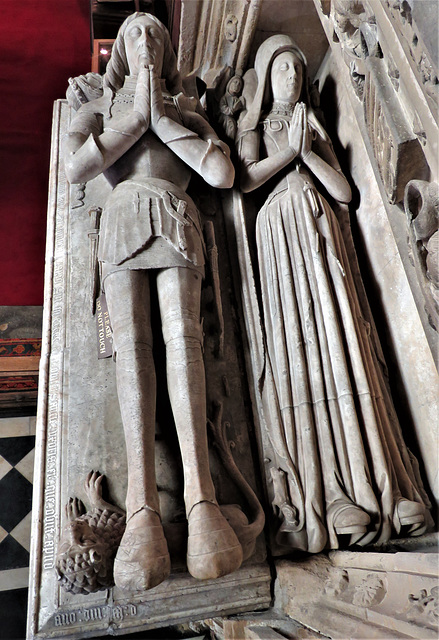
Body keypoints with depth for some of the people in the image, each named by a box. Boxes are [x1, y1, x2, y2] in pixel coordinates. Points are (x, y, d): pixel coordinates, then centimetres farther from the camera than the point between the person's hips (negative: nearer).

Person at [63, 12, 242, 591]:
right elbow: (75, 168, 2)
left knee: (181, 334, -25)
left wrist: (162, 118, 7)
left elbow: (224, 175, 4)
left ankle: (199, 493, -34)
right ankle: (143, 503, -29)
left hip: (177, 223, 0)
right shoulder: (100, 106, 25)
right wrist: (135, 117, 6)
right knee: (132, 340, -21)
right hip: (121, 219, 1)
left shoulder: (185, 109, 24)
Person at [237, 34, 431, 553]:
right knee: (300, 347, -14)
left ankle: (369, 482, -9)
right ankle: (326, 492, -14)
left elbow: (344, 190, 13)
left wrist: (306, 150, 6)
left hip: (318, 227, 3)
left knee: (339, 341, -10)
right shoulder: (254, 124, 21)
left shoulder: (313, 126, 28)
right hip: (280, 228, -3)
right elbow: (246, 179, -2)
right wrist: (289, 149, 2)